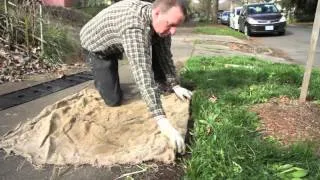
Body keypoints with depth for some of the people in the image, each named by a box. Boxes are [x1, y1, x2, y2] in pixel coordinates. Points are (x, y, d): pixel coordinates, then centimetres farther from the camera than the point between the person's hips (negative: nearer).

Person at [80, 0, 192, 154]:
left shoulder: (161, 20, -18)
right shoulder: (134, 26, -44)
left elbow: (165, 54, -5)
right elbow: (142, 72, -52)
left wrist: (175, 86, -11)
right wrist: (161, 120, -57)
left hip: (118, 43, 7)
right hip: (96, 44, -7)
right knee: (114, 100, -12)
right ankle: (101, 78, 18)